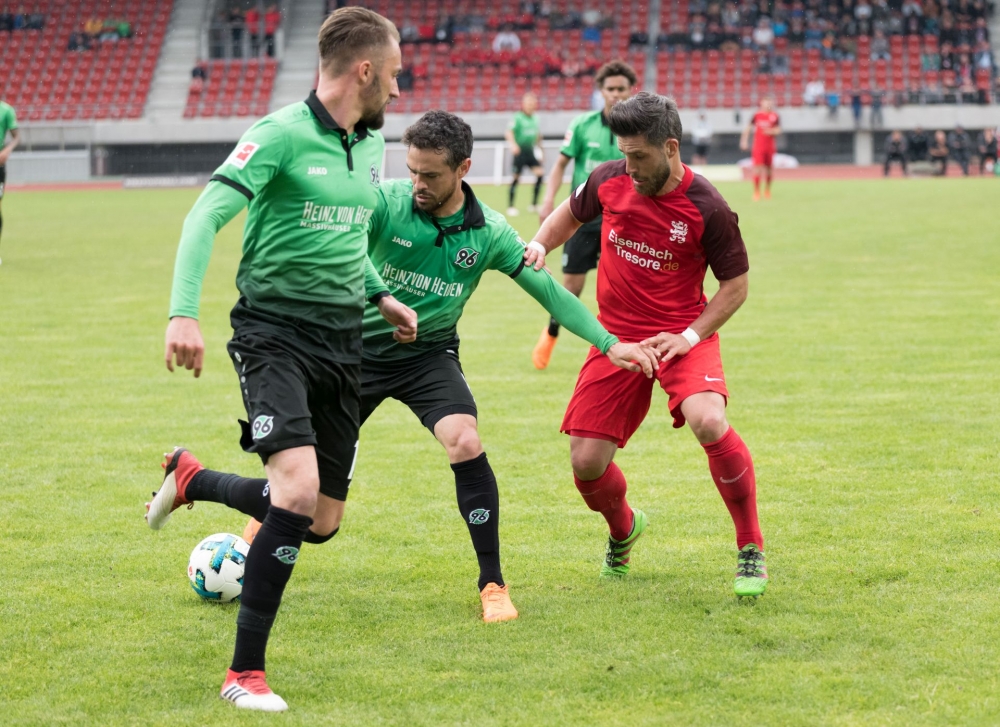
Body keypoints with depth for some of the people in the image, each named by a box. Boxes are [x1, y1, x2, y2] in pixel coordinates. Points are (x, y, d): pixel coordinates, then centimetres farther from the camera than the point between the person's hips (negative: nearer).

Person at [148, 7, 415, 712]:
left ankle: (192, 478, 36)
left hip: (343, 337, 7)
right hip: (276, 329, -7)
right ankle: (245, 673, -15)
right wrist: (183, 312, -31)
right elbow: (206, 216, -20)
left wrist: (379, 294, 24)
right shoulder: (282, 134, -12)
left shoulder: (372, 145, 12)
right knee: (299, 489, -25)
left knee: (323, 521, 7)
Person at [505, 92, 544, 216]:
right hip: (520, 151, -6)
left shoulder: (535, 119, 8)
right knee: (516, 177, -4)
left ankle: (534, 205, 5)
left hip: (530, 151, 6)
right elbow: (509, 132, -24)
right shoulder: (518, 118, -11)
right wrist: (513, 144, -41)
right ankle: (510, 207, 7)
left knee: (540, 173, -5)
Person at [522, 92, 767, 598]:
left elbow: (735, 286, -5)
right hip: (616, 336, 4)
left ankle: (751, 550, -13)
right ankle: (622, 531, 33)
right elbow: (573, 213, 19)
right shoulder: (610, 181, -4)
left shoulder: (707, 209, -16)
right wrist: (539, 244, 0)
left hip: (681, 336, -4)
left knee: (709, 423, -33)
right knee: (586, 462, -4)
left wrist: (689, 336, -16)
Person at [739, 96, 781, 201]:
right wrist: (744, 140, 5)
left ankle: (767, 190, 25)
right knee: (757, 168, -10)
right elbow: (748, 128, 10)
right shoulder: (757, 116, 2)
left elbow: (778, 130, 1)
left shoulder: (775, 117, 2)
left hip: (770, 146, 2)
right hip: (758, 145, -2)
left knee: (769, 169, 8)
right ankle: (756, 191, -5)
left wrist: (771, 131, -20)